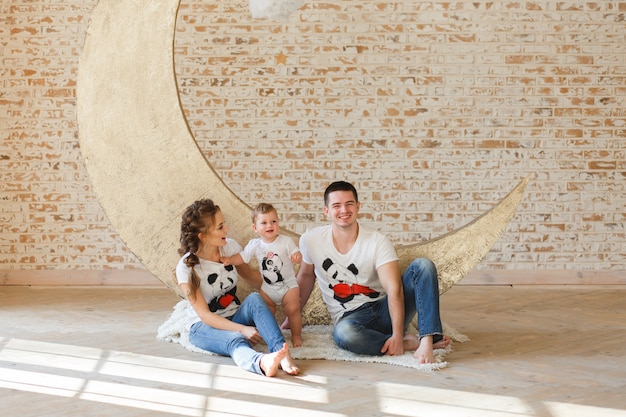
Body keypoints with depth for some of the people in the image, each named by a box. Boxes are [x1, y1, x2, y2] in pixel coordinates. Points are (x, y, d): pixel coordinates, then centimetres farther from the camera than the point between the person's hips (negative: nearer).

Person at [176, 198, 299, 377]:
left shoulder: (230, 247, -7)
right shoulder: (187, 268, -19)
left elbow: (249, 276, 9)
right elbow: (204, 315, -20)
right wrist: (243, 329, -30)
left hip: (234, 318, 5)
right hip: (204, 326, -4)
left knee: (254, 298, -29)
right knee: (235, 340, -38)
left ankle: (281, 352, -47)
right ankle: (262, 362, -72)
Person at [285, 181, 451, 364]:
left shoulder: (378, 242, -9)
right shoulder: (311, 240, -3)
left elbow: (394, 289, -19)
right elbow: (306, 276, 15)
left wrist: (397, 335, -31)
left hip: (384, 310, 1)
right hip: (351, 318, 0)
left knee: (423, 265, -21)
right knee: (343, 333, -40)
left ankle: (427, 342, -33)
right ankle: (412, 342, -21)